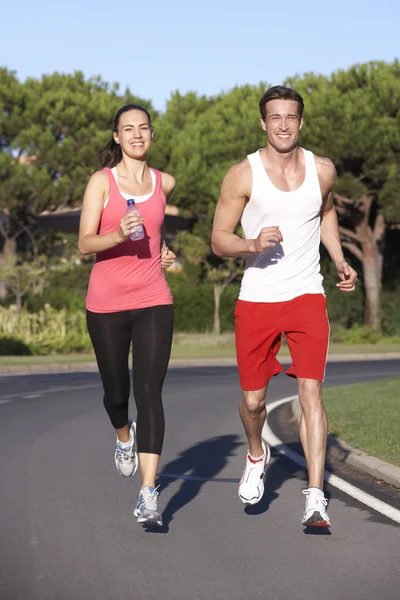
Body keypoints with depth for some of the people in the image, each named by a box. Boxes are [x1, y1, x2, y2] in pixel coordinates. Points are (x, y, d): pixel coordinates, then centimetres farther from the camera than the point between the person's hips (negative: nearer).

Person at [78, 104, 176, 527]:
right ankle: (125, 437, 48)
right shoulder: (101, 182, -4)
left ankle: (148, 494, -16)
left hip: (153, 302, 1)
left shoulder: (164, 183, 7)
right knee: (116, 393, 11)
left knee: (149, 391, -12)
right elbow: (85, 244, -11)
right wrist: (118, 235, -28)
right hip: (106, 303, -1)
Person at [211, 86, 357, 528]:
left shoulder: (323, 171, 3)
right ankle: (256, 454, 42)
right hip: (257, 301, -1)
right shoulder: (243, 175, -6)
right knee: (253, 400, 7)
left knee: (311, 392, -12)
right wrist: (254, 244, -23)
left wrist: (339, 260, 13)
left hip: (307, 297, 1)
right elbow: (219, 239, -3)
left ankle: (315, 499, -12)